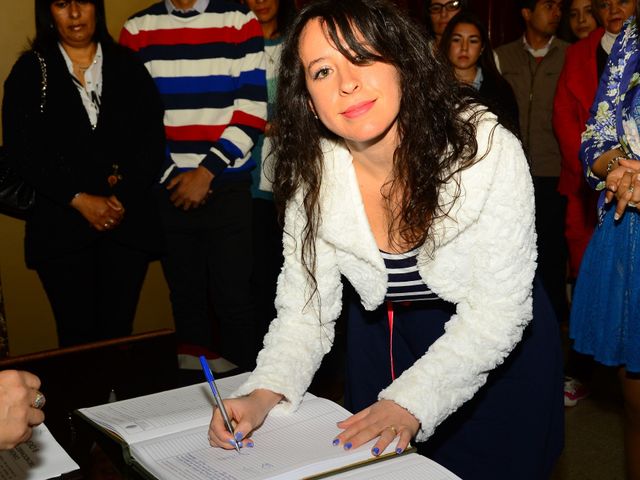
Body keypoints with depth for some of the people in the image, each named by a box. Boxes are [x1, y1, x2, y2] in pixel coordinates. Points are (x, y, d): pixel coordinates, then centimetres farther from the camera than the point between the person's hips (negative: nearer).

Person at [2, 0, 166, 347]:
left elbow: (153, 140, 5)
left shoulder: (127, 65, 12)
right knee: (77, 334, 0)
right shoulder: (30, 71, 8)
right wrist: (80, 200, -10)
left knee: (119, 332, 1)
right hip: (61, 225, -1)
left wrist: (123, 195, -9)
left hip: (128, 221, 1)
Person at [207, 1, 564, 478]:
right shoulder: (315, 175, -18)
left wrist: (410, 403, -33)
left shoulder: (486, 148, -28)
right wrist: (265, 394, -29)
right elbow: (305, 311, -12)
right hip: (384, 344, 3)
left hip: (497, 352, -2)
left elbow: (496, 310, -25)